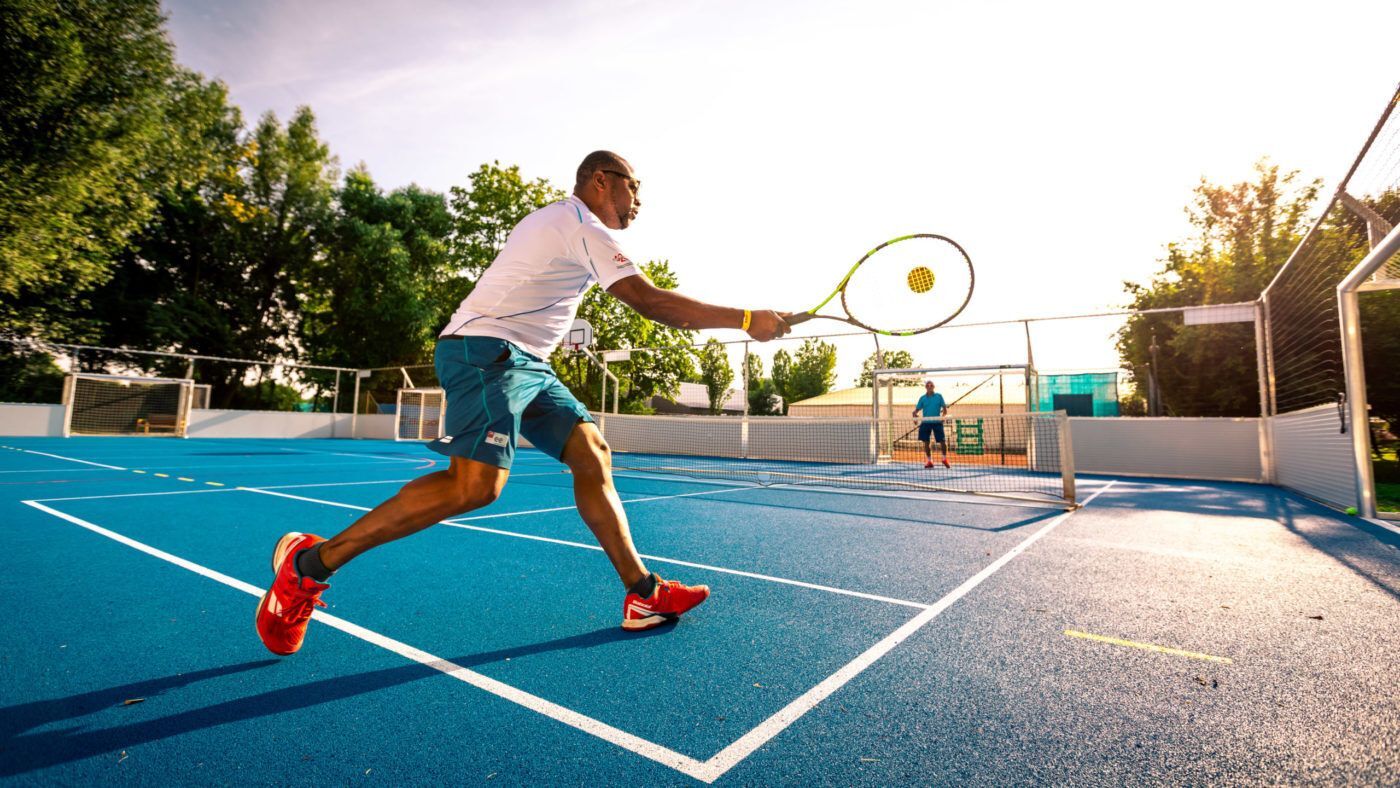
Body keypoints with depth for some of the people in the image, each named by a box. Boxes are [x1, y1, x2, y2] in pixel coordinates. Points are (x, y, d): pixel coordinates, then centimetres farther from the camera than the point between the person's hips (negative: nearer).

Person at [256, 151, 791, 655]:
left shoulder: (557, 221, 25)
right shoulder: (580, 223, -8)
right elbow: (649, 301, -17)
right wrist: (747, 320, -15)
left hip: (523, 362, 11)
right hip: (486, 349, -11)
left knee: (592, 455, 0)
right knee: (475, 484, -23)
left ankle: (643, 595, 1)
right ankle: (311, 561, -6)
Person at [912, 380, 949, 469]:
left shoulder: (939, 396, 3)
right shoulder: (922, 398, 6)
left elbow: (945, 408, 4)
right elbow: (917, 410, 7)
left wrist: (943, 416, -12)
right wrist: (915, 415, -13)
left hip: (937, 422, -1)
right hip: (926, 423, 1)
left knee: (942, 441, -4)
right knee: (926, 442, 3)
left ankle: (945, 459, 19)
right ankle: (929, 461, 17)